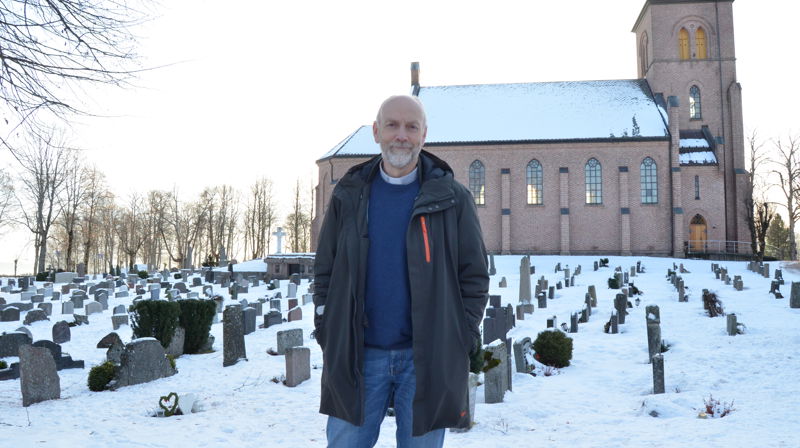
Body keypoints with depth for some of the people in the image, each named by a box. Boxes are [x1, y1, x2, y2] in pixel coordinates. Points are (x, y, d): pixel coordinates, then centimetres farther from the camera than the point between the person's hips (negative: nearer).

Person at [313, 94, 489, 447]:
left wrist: (462, 342, -4)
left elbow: (474, 275, 2)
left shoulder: (452, 198, 1)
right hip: (357, 355, 2)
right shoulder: (349, 194, 6)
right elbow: (325, 272, 9)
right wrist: (327, 336, 1)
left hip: (428, 358, -1)